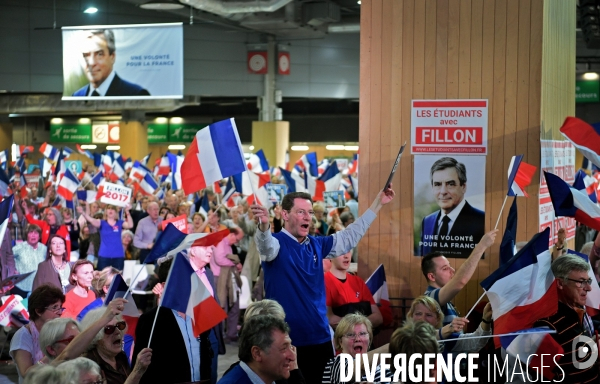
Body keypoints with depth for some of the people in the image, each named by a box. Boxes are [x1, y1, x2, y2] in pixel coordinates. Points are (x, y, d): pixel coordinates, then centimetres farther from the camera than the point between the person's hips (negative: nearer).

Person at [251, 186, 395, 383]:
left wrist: (378, 203, 19)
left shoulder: (317, 245, 11)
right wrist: (263, 226, -54)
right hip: (286, 339, -6)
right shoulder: (277, 243, -7)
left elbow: (350, 236, 20)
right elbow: (265, 243, -30)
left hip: (320, 337, 6)